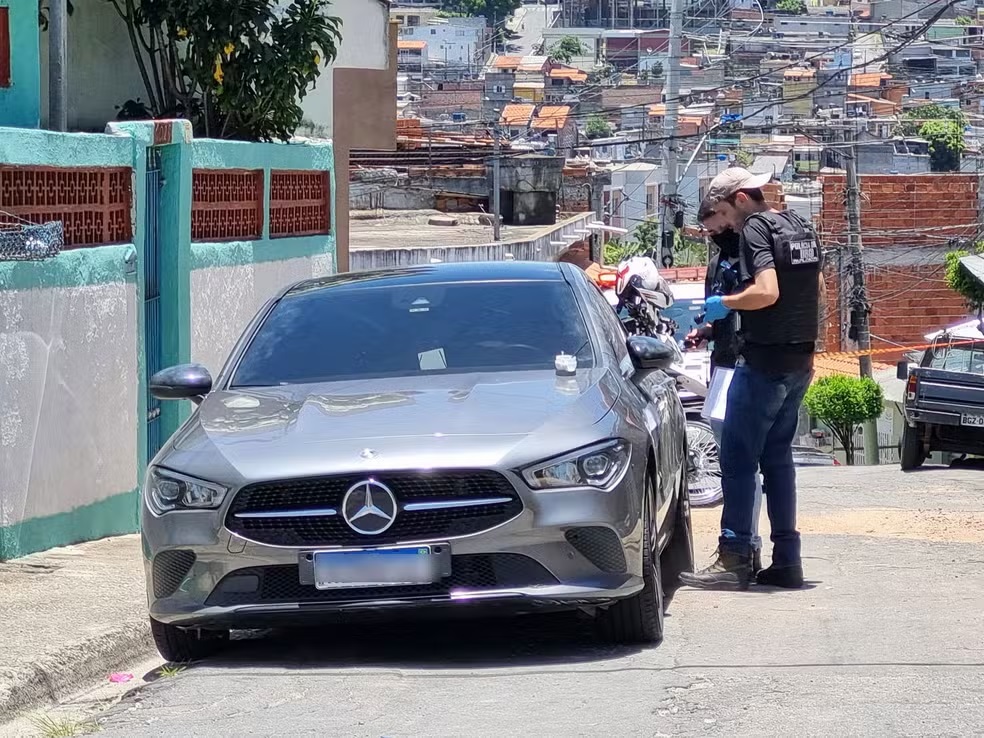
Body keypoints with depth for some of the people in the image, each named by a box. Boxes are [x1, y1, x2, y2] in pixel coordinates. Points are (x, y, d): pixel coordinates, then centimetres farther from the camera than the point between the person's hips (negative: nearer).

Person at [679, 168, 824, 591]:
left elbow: (767, 291, -25)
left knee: (738, 459, -5)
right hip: (800, 360, 9)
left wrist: (725, 303, -10)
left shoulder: (755, 229, -12)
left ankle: (733, 560, -8)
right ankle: (786, 561, 12)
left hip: (764, 361, -9)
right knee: (777, 457, 13)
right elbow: (817, 287, 24)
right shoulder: (799, 227, 14)